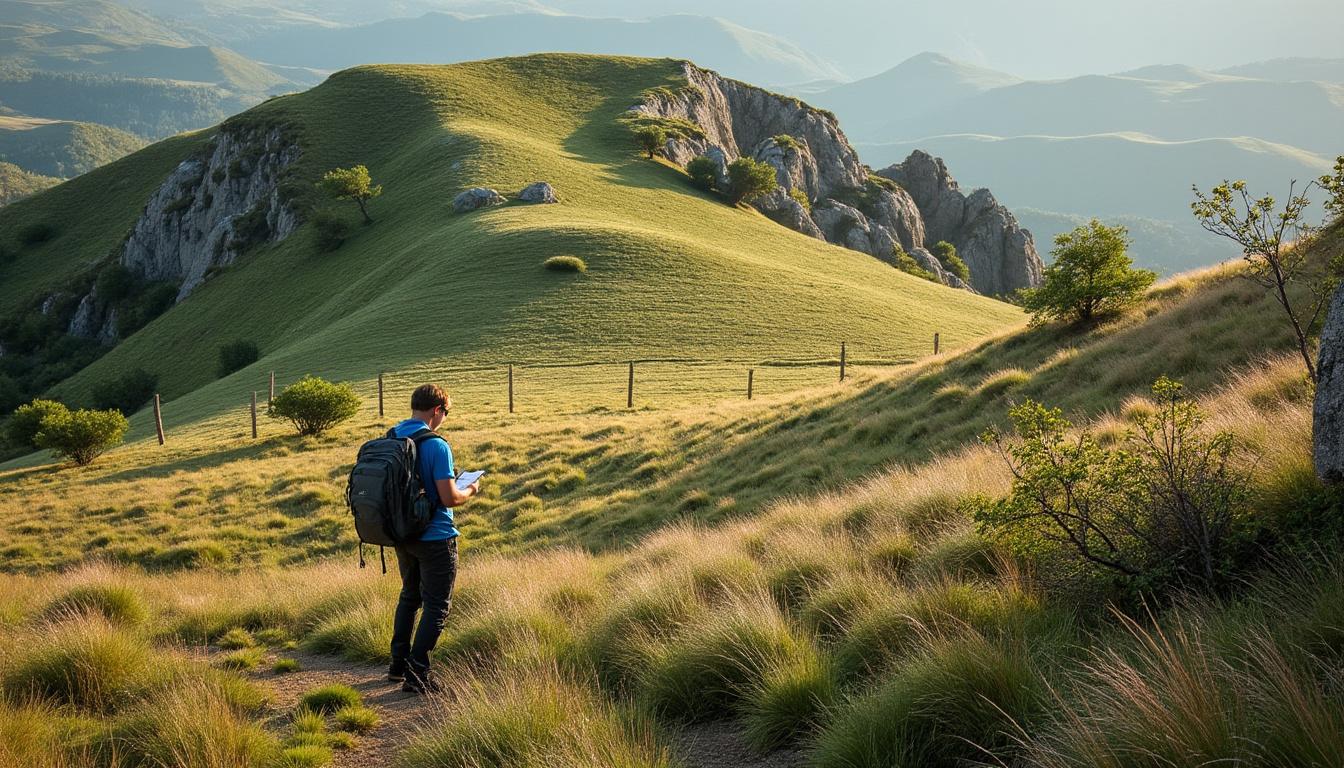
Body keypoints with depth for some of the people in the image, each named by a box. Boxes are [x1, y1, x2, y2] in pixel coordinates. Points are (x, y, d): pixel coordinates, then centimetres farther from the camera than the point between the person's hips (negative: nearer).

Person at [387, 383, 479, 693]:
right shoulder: (436, 446, -20)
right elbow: (449, 498, -22)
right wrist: (470, 490, -2)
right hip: (435, 537, -7)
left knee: (409, 596, 23)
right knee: (436, 606, 3)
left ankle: (399, 664, 29)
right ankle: (416, 675, 1)